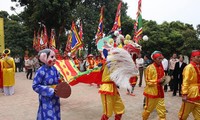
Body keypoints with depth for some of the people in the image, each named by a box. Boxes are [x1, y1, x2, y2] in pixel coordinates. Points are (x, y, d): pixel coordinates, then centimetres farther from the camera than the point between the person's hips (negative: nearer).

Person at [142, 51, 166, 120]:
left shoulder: (161, 67, 7)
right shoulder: (150, 68, -14)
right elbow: (148, 82, -14)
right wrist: (158, 81, -22)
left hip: (160, 92, 6)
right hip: (151, 92, -6)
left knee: (162, 110, 6)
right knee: (148, 109, 10)